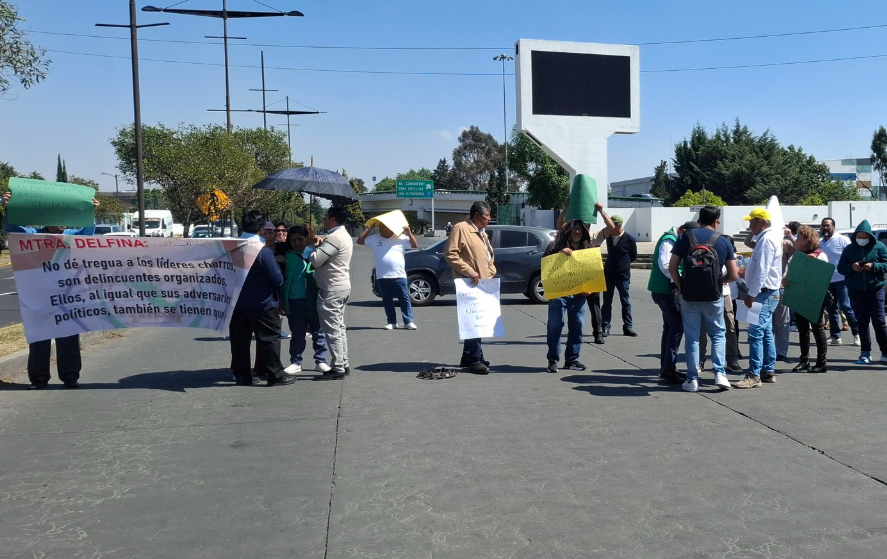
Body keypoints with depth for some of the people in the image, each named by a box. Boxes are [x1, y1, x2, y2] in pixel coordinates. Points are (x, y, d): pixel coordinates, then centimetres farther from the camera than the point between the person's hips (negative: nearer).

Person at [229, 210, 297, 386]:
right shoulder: (263, 250, -18)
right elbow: (276, 278, -16)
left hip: (238, 304, 6)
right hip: (262, 304, -6)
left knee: (240, 340, 11)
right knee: (270, 339, 2)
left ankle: (241, 375, 17)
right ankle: (275, 375, 6)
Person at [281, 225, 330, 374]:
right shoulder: (287, 256, 7)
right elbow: (282, 278, 10)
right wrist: (282, 301, 8)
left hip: (313, 300, -3)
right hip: (294, 301, 3)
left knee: (318, 331, 7)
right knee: (297, 333, 11)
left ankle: (320, 361, 15)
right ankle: (296, 362, 19)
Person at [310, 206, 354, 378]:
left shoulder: (334, 238, -19)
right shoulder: (344, 235, 14)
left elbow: (315, 260, -22)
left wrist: (316, 245, -4)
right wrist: (321, 244, 6)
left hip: (331, 290, -11)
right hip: (342, 286, 11)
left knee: (332, 330, -6)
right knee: (339, 327, 15)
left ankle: (337, 368, -4)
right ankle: (344, 364, 20)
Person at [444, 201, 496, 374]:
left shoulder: (482, 233, 21)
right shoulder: (460, 228, -9)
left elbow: (490, 255, 31)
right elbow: (450, 254, -16)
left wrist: (491, 272, 13)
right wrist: (469, 271, -19)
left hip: (483, 284, 9)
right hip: (469, 284, -9)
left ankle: (468, 358, 20)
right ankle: (475, 360, -10)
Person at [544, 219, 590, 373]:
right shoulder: (557, 245, 2)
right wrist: (560, 253, -23)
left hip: (578, 294, 4)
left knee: (577, 327, 6)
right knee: (555, 326, -4)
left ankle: (572, 360, 15)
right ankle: (553, 360, 2)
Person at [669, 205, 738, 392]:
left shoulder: (685, 237, 0)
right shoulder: (724, 242, 2)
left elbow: (672, 268, -3)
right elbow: (733, 275, 2)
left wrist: (681, 286, 8)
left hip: (689, 296, 0)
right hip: (714, 297, 0)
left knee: (692, 337, 8)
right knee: (718, 335, 16)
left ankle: (692, 379, 10)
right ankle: (720, 374, 5)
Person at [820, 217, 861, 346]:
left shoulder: (842, 240, -5)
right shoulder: (819, 243, 11)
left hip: (841, 279, -6)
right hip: (826, 281, 6)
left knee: (846, 307, -7)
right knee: (831, 309, 8)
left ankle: (857, 334, 5)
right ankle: (835, 336, 14)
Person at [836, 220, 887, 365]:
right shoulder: (849, 249, 7)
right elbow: (840, 268, 6)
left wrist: (874, 266, -18)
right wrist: (851, 267, -13)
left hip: (875, 289, -2)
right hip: (855, 291, 2)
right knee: (862, 322, 5)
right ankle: (865, 353, 10)